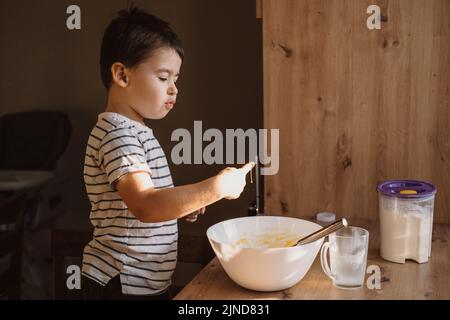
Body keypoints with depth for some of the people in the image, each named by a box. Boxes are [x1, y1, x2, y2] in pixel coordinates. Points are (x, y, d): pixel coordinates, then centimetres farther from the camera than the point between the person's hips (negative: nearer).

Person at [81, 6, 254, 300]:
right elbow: (145, 206, -33)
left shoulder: (134, 131, 11)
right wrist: (216, 187, -34)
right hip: (122, 285, -9)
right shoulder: (118, 133, -20)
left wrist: (182, 204, 7)